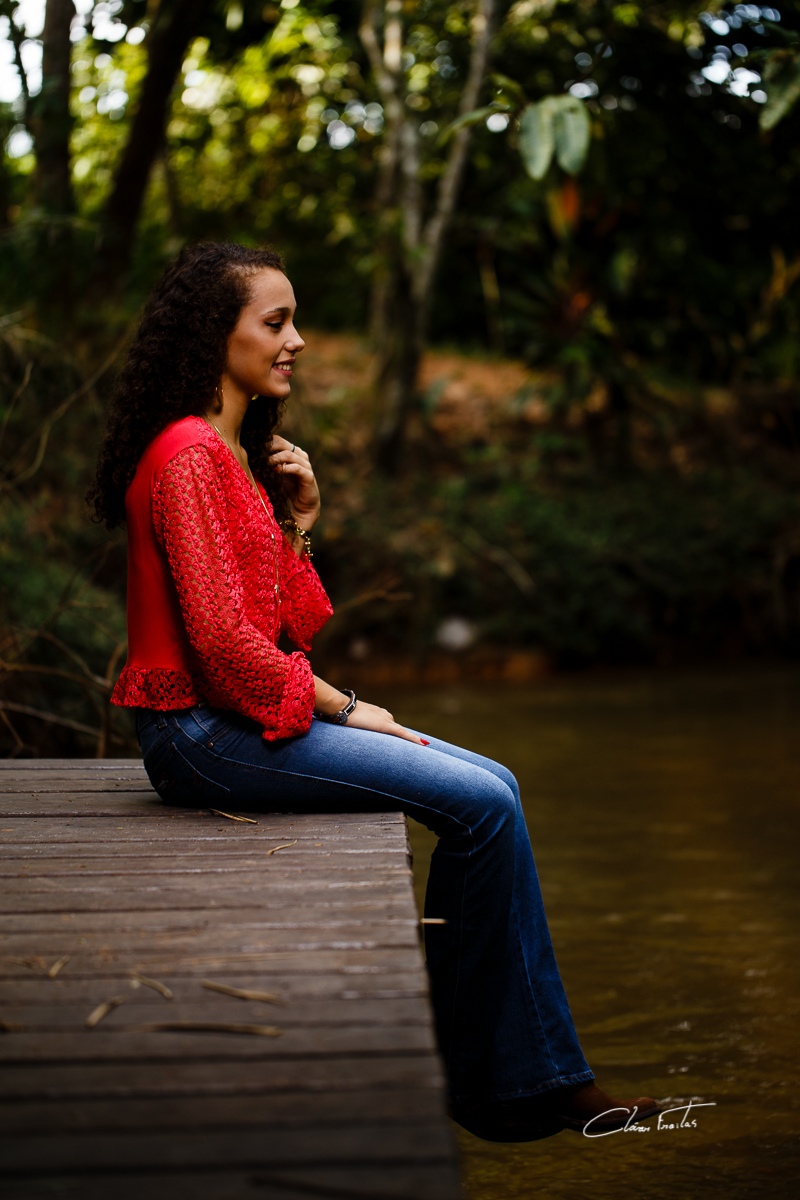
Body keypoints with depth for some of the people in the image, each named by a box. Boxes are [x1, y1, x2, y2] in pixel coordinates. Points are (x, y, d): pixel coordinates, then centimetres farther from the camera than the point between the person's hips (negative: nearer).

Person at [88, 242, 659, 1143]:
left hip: (243, 715, 10)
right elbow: (220, 637, -21)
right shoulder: (188, 454, -14)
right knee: (480, 804, -15)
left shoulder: (235, 452, 17)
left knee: (491, 789, 1)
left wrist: (297, 524, 2)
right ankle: (507, 1081, -2)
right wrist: (342, 710, -11)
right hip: (204, 733, -10)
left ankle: (542, 1083, 2)